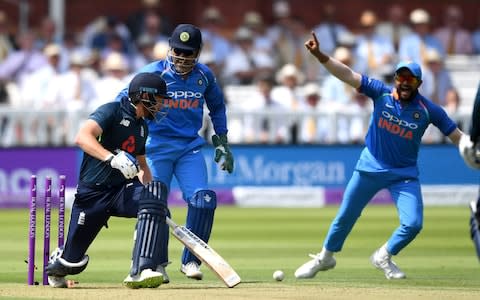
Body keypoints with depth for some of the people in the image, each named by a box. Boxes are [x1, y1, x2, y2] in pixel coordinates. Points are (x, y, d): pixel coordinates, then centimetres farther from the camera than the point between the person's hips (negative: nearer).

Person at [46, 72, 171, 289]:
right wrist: (113, 159, -42)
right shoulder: (113, 111, -10)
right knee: (73, 263, -1)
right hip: (92, 195, -5)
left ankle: (140, 272, -36)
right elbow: (82, 137, -27)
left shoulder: (142, 127, 14)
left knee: (156, 190, -29)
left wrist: (155, 202, 12)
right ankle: (56, 263, 42)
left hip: (122, 191, 5)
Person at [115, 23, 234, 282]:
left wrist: (222, 142, 17)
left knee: (203, 200, -13)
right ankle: (157, 264, 15)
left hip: (190, 147, 3)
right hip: (157, 146, -3)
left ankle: (190, 260, 1)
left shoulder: (204, 76, 2)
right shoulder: (154, 73, -11)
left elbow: (216, 106, 20)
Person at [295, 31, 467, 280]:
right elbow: (348, 75, -17)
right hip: (370, 167, 0)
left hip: (405, 175, 0)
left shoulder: (429, 110, -11)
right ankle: (325, 257, 32)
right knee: (345, 216, 9)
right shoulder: (381, 93, -11)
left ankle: (384, 257, 16)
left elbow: (457, 137, -10)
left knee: (413, 223, -12)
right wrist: (320, 56, -29)